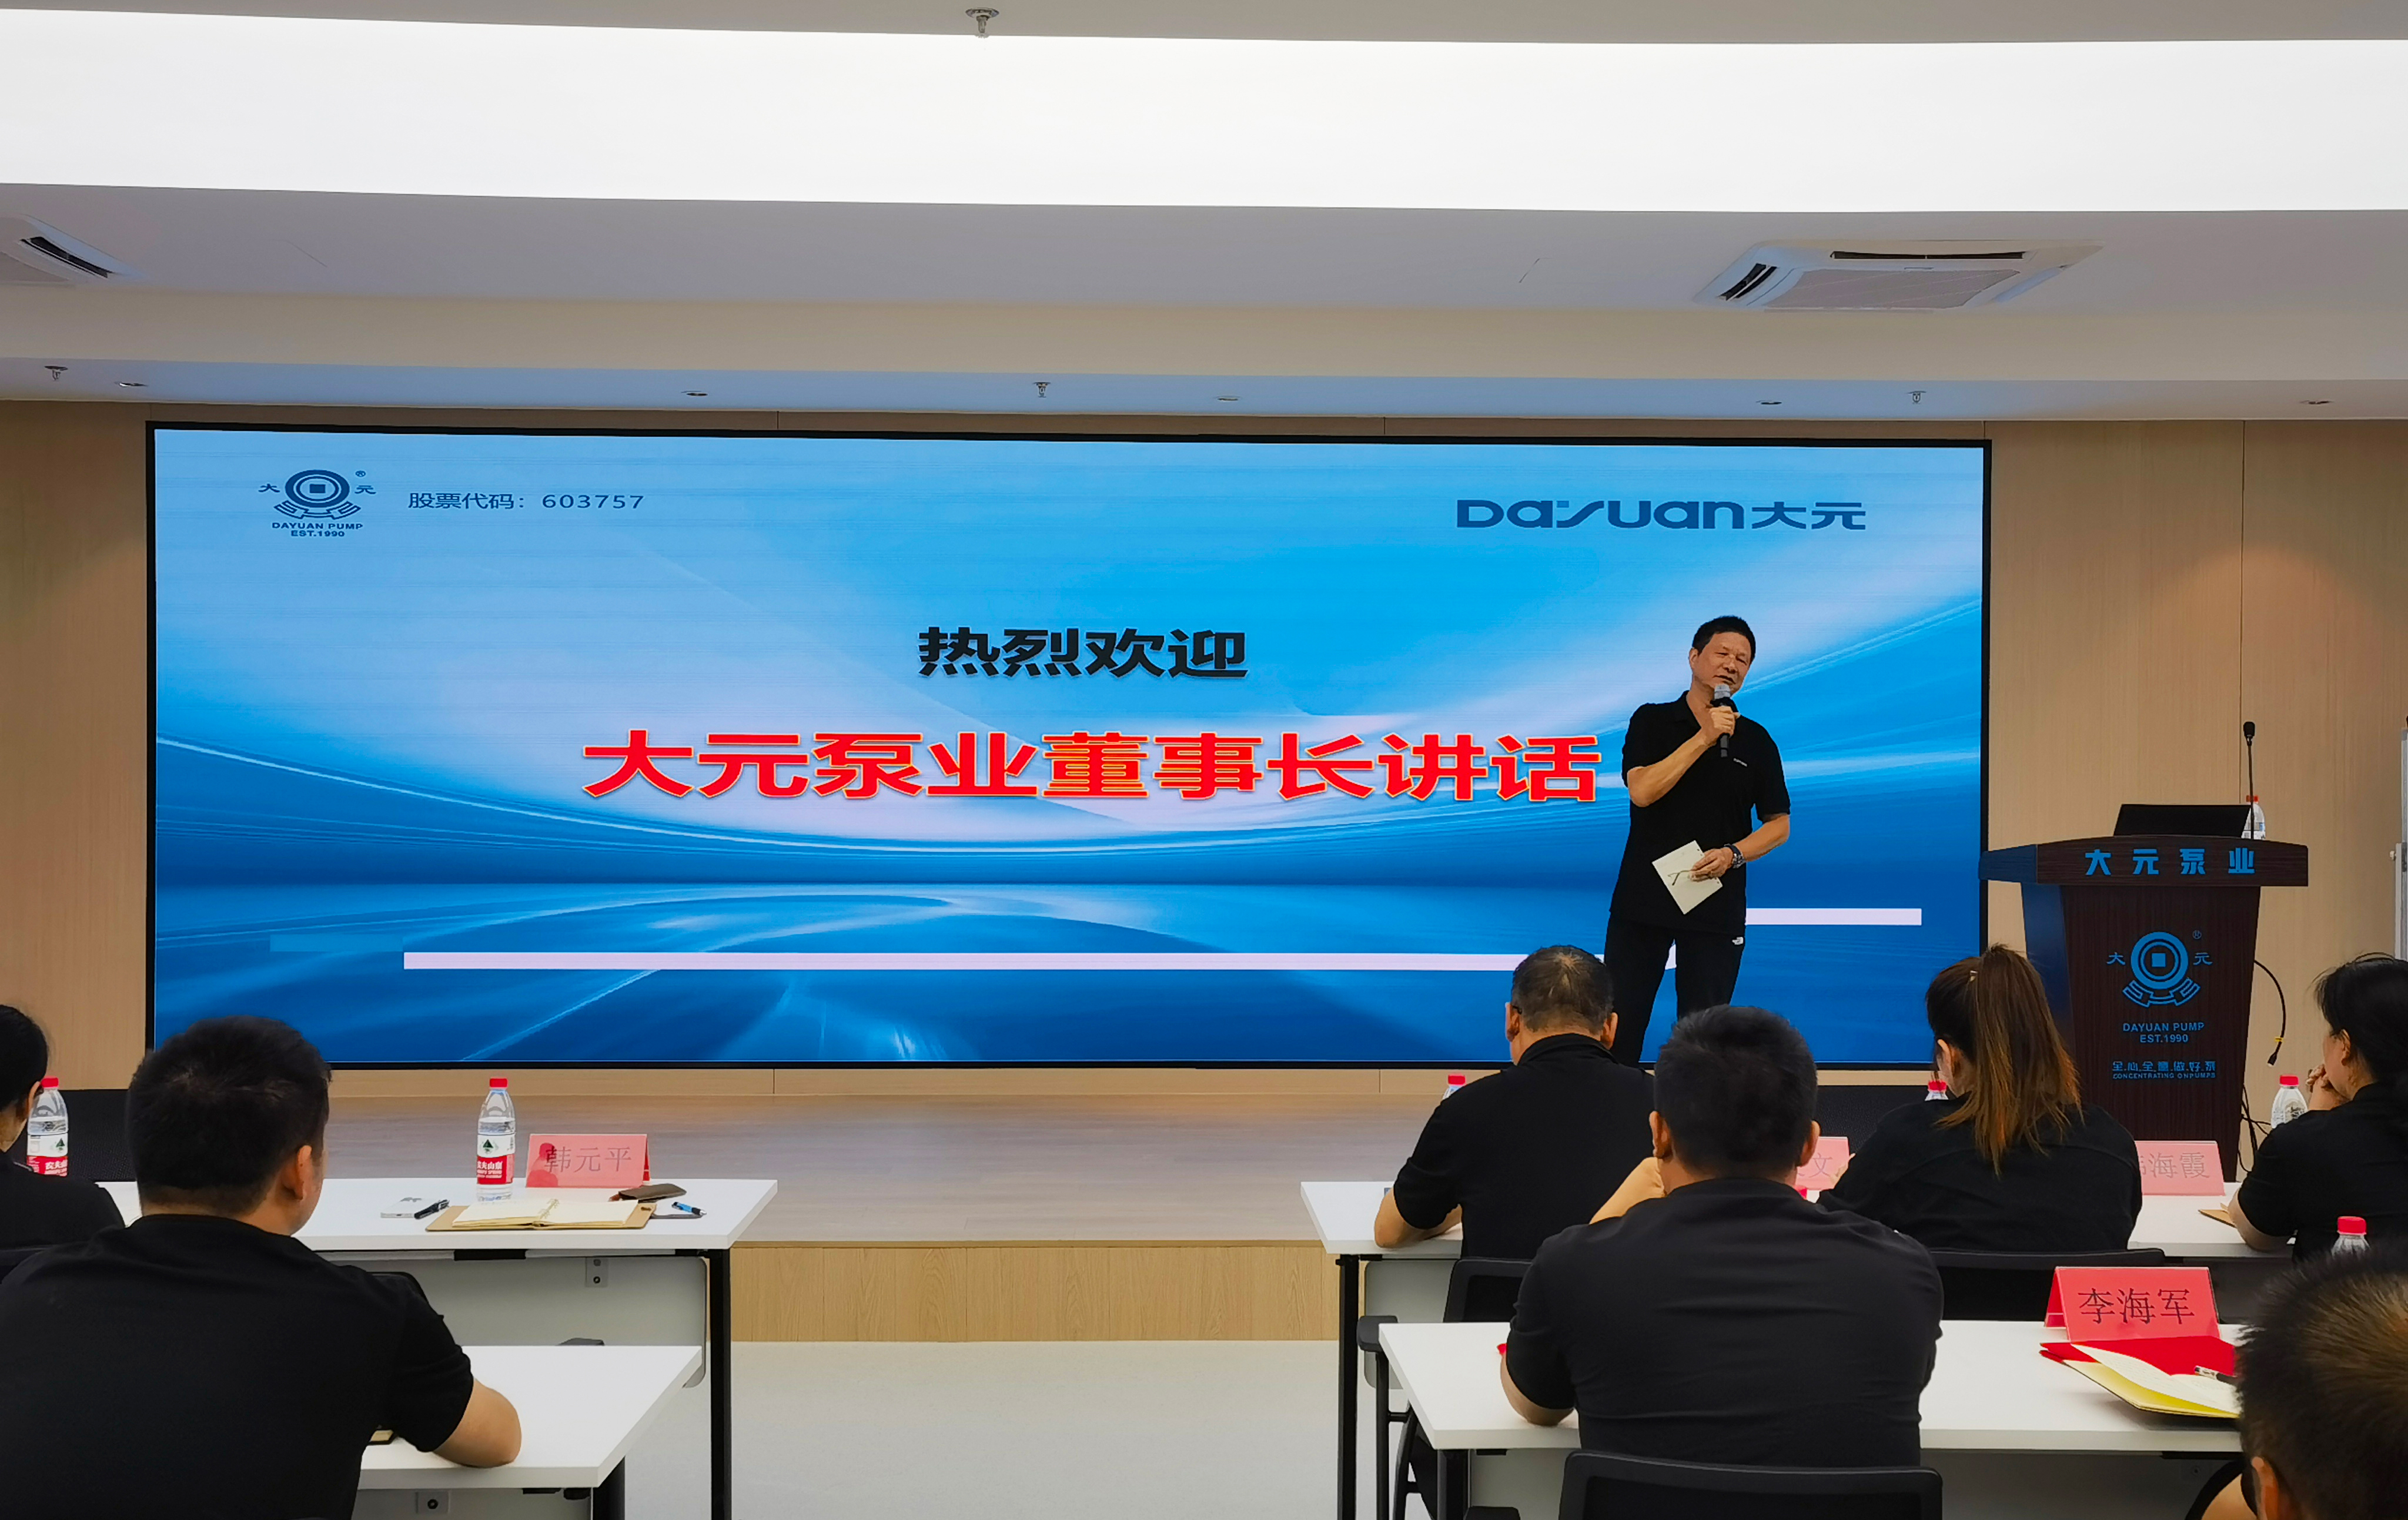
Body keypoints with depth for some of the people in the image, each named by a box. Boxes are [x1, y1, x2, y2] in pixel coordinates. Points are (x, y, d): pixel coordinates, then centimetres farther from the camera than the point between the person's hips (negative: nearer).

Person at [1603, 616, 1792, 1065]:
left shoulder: (1756, 740, 5)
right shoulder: (1651, 721, 1)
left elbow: (1778, 824, 6)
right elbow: (1641, 791, -14)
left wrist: (1734, 854, -12)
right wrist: (1704, 738, -18)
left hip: (1716, 906, 1)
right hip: (1642, 899, -1)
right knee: (1618, 1024, 3)